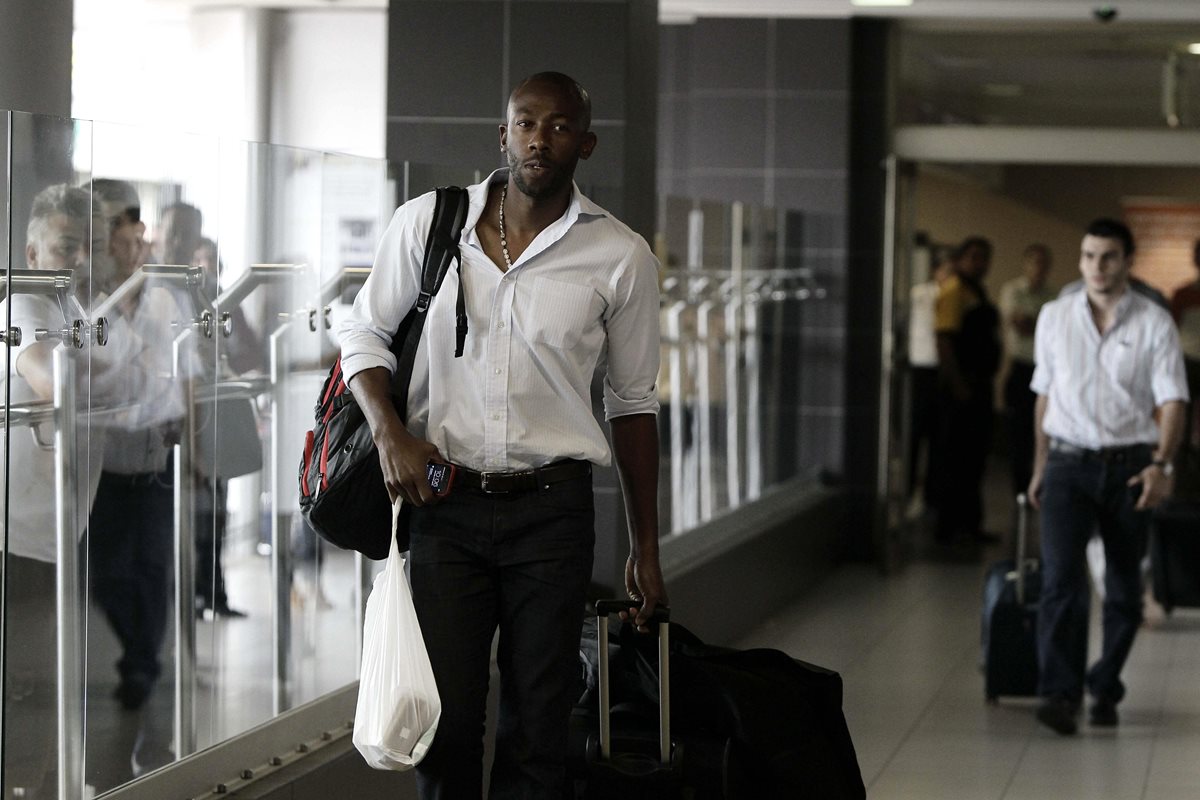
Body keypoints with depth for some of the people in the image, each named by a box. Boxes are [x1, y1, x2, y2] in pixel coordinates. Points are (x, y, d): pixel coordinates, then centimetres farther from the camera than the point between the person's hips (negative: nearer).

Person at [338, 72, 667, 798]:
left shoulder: (621, 257, 0)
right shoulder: (425, 224, 2)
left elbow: (634, 403, 7)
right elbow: (365, 335, 10)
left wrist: (646, 549, 8)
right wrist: (390, 432, -9)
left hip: (552, 511, 0)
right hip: (445, 502, 0)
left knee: (539, 726, 4)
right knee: (446, 716, 2)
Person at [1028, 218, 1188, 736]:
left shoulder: (1154, 322, -2)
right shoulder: (1054, 317, 6)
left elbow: (1171, 400, -7)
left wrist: (1163, 463, -22)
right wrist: (1040, 466, 15)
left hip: (1130, 466, 0)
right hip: (1068, 463, 0)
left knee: (1124, 589, 7)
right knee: (1061, 577, -15)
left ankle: (1104, 691, 21)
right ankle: (1060, 694, -21)